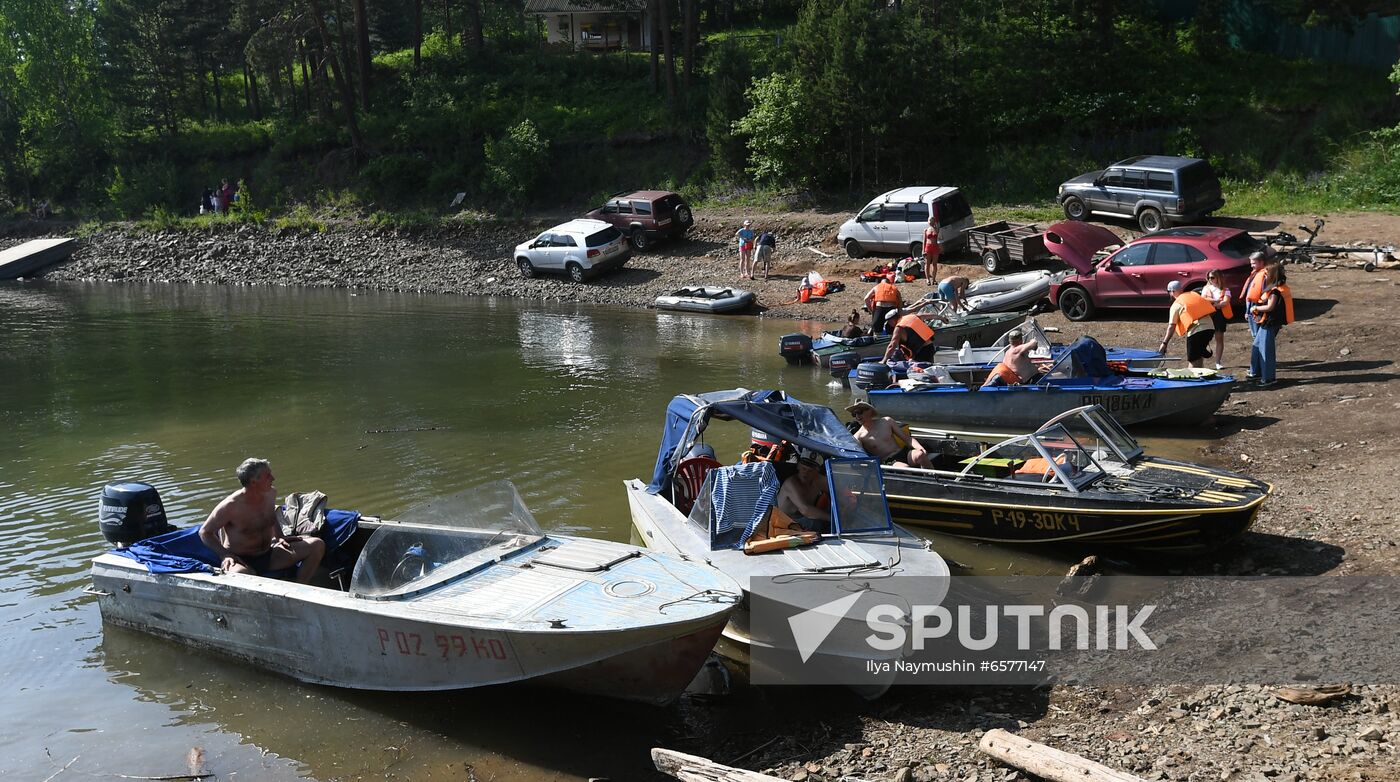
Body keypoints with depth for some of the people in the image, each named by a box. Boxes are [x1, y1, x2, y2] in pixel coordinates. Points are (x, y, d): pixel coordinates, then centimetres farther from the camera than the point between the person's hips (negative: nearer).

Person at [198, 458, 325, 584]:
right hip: (242, 561, -7)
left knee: (317, 545, -7)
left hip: (269, 556, 7)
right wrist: (226, 555, -19)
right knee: (241, 574, -46)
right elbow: (204, 532, -7)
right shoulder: (231, 506, -18)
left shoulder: (271, 494, 2)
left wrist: (280, 537, 9)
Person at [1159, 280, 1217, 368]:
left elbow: (1171, 326, -4)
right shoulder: (1194, 294, 17)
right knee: (1199, 356, 20)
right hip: (1210, 327, 7)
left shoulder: (1176, 305, 0)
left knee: (1193, 361, -1)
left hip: (1196, 331, -6)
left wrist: (1164, 343, -1)